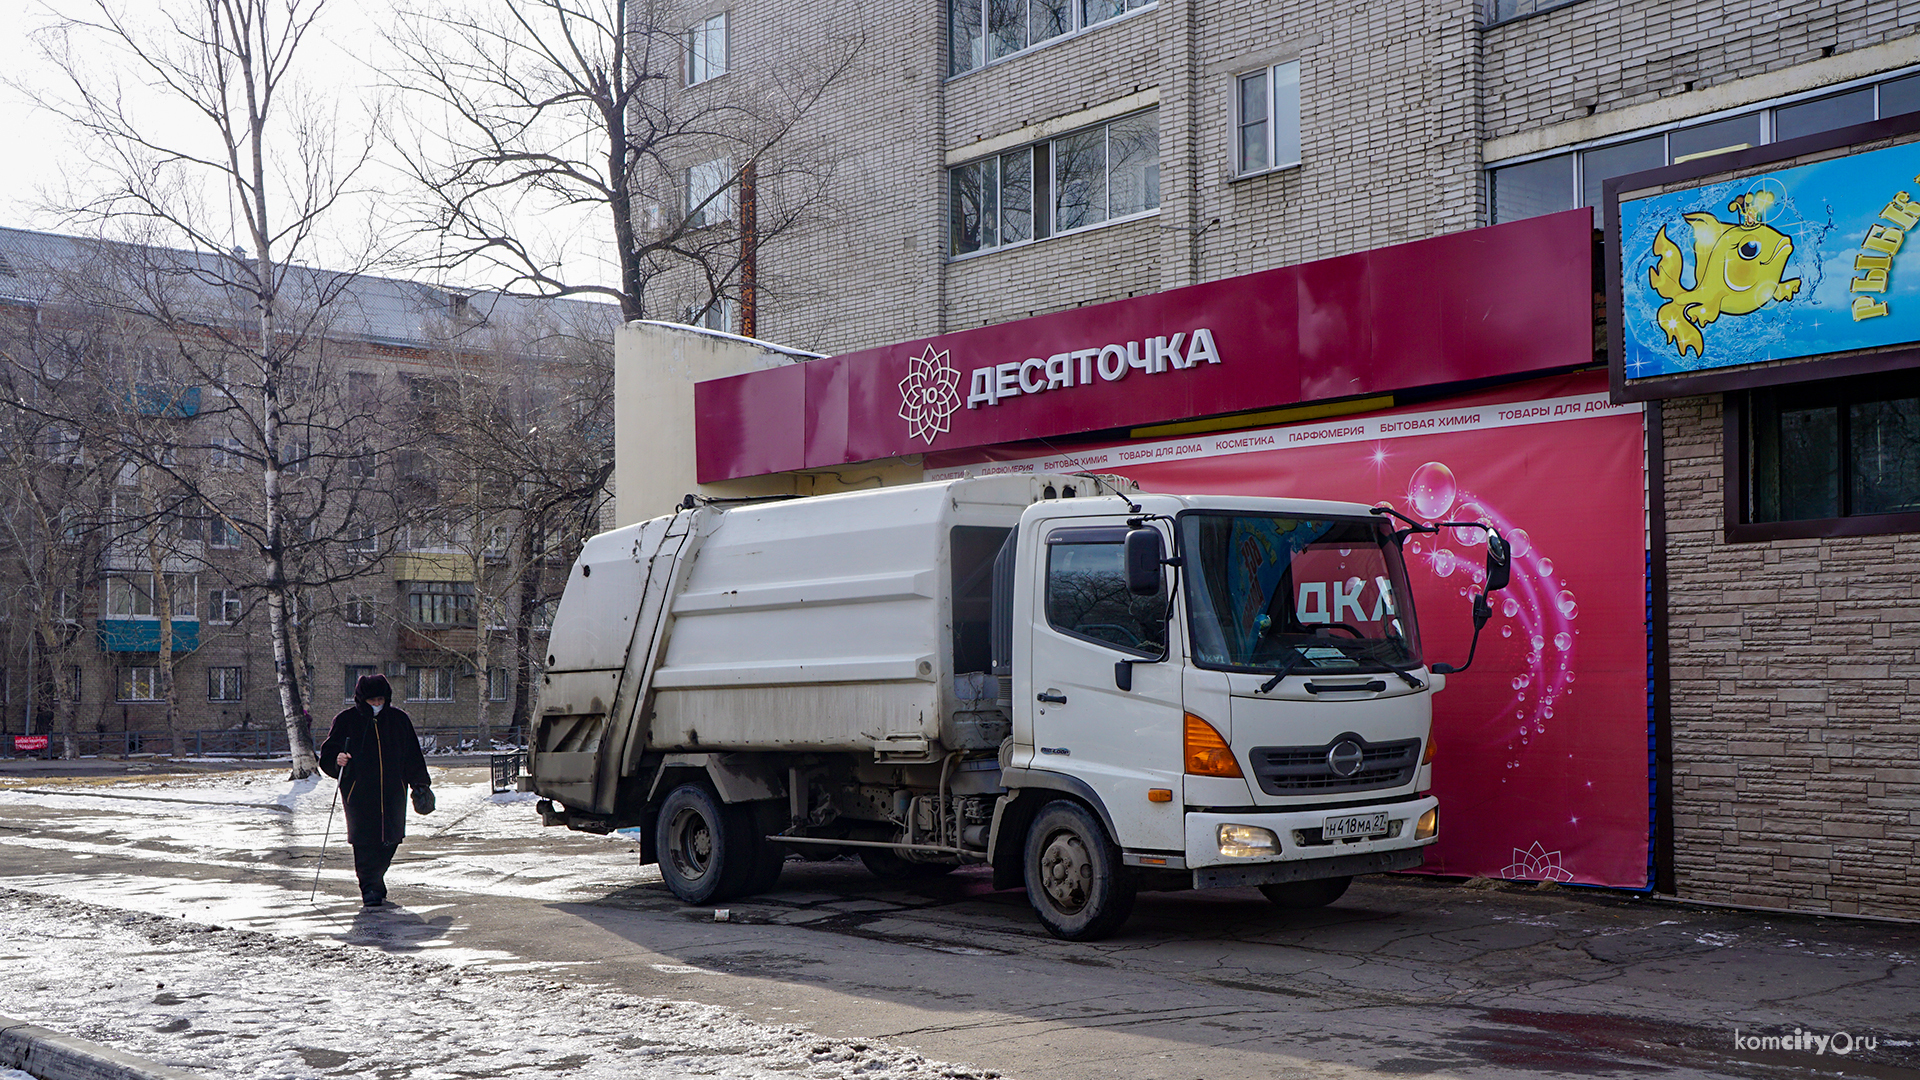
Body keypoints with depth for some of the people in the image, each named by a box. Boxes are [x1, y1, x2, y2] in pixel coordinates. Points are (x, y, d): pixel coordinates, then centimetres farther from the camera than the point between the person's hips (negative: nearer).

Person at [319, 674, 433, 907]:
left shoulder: (399, 720, 9)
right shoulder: (346, 721, 2)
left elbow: (413, 756, 16)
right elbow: (328, 753, 5)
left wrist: (420, 784, 13)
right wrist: (338, 761, -18)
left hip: (392, 792, 3)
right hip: (359, 793, -3)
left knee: (390, 838, 3)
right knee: (364, 840, -9)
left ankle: (375, 881, 22)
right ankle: (370, 888, -6)